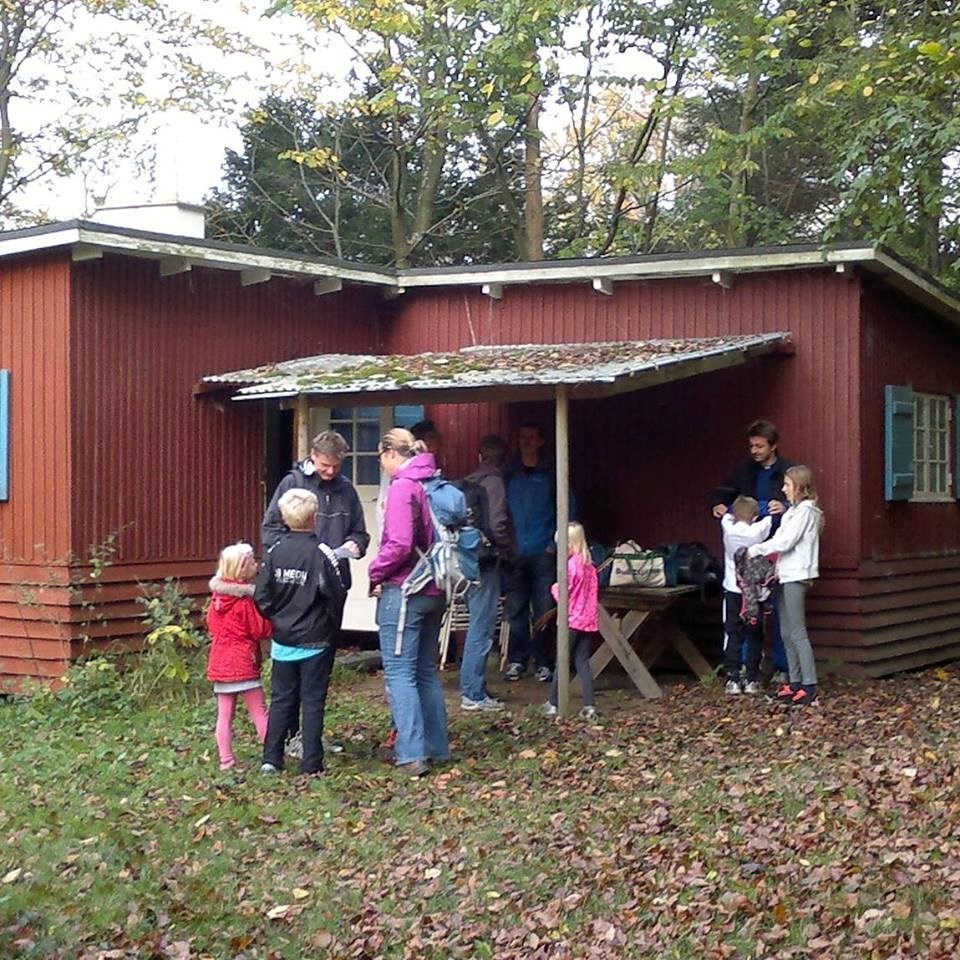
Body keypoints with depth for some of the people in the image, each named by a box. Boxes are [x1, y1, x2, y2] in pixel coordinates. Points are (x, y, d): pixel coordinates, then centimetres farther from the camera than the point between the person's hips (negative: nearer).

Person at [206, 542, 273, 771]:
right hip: (243, 663, -7)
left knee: (225, 714, 8)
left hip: (220, 663, 7)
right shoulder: (245, 600, -16)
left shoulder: (216, 595, 5)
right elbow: (262, 630, -12)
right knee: (259, 712, 0)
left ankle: (226, 760, 9)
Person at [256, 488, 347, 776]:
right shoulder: (322, 553, -15)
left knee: (281, 698, 13)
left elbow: (261, 597, -3)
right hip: (315, 641, -4)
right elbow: (337, 595, -14)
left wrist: (277, 620, 13)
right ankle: (311, 764, 7)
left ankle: (271, 758, 13)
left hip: (283, 641, 4)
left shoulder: (275, 552, -2)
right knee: (312, 701, 4)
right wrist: (333, 629, 3)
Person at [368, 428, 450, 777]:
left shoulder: (402, 487, -14)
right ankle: (436, 747, 22)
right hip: (434, 591, 8)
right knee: (426, 670, 16)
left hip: (404, 591, -8)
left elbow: (399, 545, -22)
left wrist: (376, 572, -6)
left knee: (400, 672, -4)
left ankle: (411, 755, -8)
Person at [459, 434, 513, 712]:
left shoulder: (468, 483, 12)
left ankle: (472, 688, 22)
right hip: (486, 560, -8)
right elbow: (496, 525, -21)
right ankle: (473, 694, -3)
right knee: (482, 628, -5)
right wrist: (508, 547, -2)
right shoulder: (493, 482, -11)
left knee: (478, 626, 16)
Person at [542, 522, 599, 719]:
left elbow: (562, 595, -13)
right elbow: (596, 593, 15)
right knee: (582, 662, 8)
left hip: (572, 620, -7)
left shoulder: (570, 565, -14)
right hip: (589, 620, 7)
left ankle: (553, 704, 10)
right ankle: (589, 706, 0)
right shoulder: (590, 566, 10)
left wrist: (554, 588, 5)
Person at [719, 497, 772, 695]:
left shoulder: (728, 529, -5)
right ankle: (752, 680, 7)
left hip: (732, 591, 1)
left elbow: (726, 515, 16)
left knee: (733, 636, 5)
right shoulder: (757, 531, -11)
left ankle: (733, 680, 1)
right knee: (754, 637, 7)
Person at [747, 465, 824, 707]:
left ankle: (809, 685, -9)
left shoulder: (805, 510, -11)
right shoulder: (795, 510, 19)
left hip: (796, 576, -10)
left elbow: (785, 541, -17)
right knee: (787, 633, 11)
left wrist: (756, 550, -10)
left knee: (797, 633, -10)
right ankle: (795, 682, 16)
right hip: (787, 575, 10)